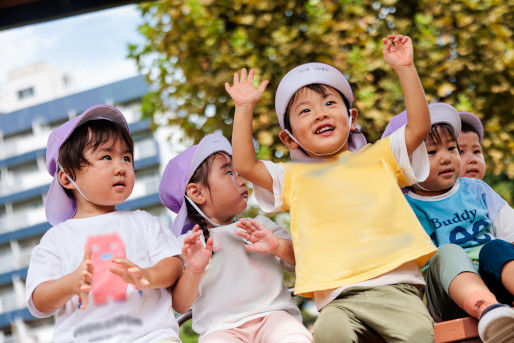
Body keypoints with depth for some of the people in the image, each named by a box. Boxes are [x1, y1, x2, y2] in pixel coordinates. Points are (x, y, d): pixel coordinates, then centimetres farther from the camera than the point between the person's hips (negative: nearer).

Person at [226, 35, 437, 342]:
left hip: (396, 285, 0)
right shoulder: (294, 178, 23)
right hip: (339, 299, 0)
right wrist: (244, 109, 13)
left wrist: (405, 69, 9)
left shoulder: (378, 157, 23)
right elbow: (245, 165, 12)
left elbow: (419, 126, 12)